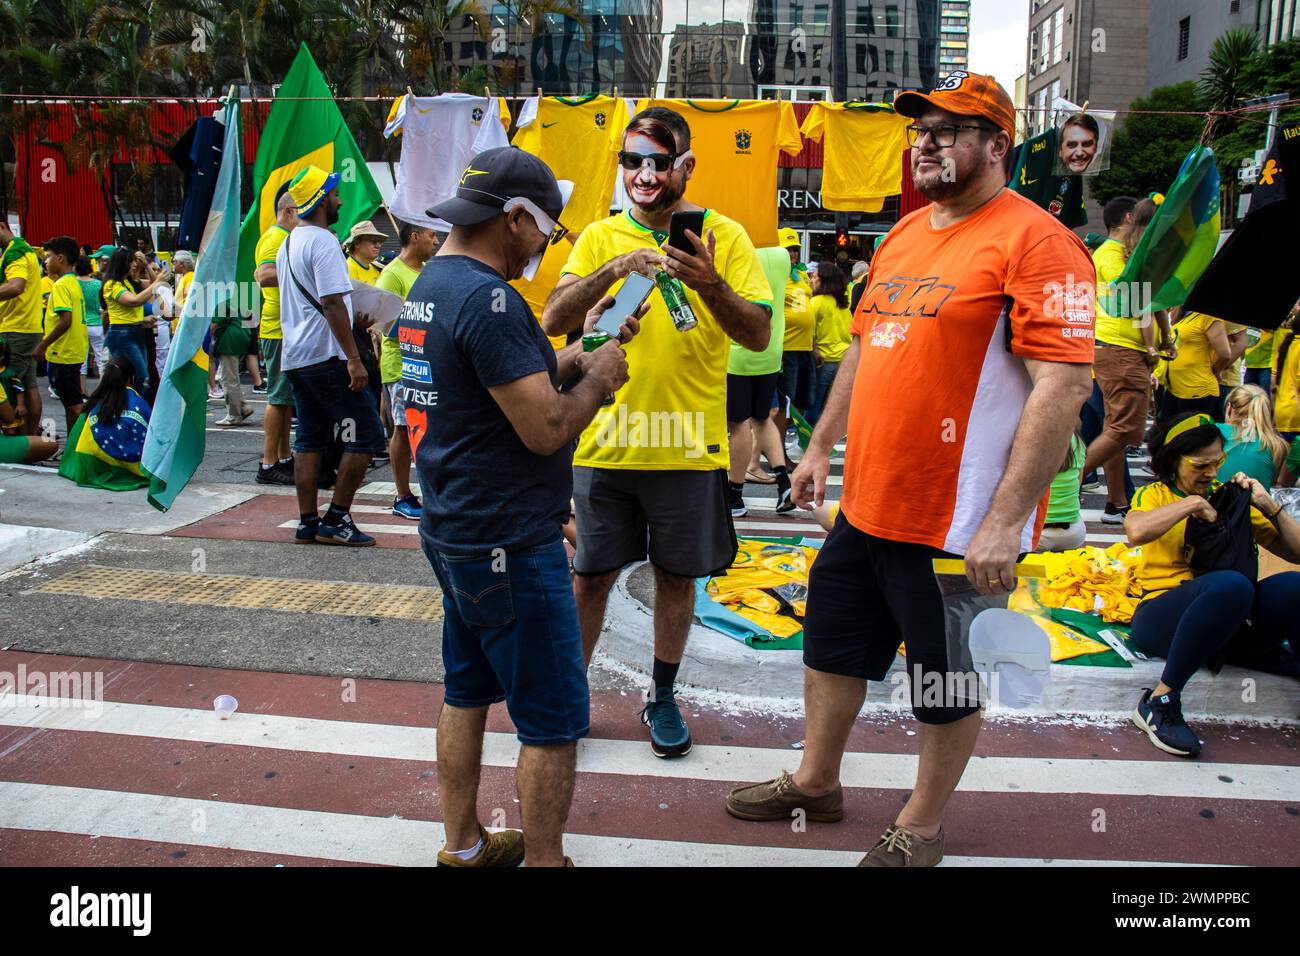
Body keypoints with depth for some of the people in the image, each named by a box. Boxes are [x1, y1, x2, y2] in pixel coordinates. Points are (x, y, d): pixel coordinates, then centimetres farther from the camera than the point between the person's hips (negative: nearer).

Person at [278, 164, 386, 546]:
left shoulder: (288, 243, 16)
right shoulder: (322, 241, -13)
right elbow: (332, 303, -20)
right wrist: (354, 359, -21)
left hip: (295, 357, 10)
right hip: (325, 356, -10)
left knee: (310, 439, 11)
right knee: (365, 433, -4)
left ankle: (308, 522, 13)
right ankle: (336, 519, -4)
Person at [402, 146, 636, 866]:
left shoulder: (429, 286, 10)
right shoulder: (488, 298, -22)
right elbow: (546, 429, -23)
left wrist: (574, 356, 7)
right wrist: (599, 377, -7)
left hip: (454, 531, 10)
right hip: (510, 544, -10)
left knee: (467, 692, 20)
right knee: (553, 721, 2)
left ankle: (463, 845, 34)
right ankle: (546, 860, 13)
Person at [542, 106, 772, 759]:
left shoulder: (723, 236, -1)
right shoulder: (600, 237, 3)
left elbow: (759, 336, -8)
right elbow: (553, 321, -10)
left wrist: (709, 284, -26)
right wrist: (614, 269, -25)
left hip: (689, 446, 0)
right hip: (605, 442, 1)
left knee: (676, 575, 12)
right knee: (590, 575, 10)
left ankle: (663, 698, 31)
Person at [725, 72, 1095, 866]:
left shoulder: (1034, 241, -15)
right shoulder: (906, 233, 12)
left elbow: (1065, 386, -21)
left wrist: (1005, 520, -24)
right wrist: (821, 448, 19)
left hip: (959, 525, -8)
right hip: (866, 505, 8)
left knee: (948, 683, 11)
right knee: (834, 646, 21)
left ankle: (922, 828, 33)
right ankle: (816, 783, 42)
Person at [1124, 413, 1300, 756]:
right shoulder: (1155, 494, 6)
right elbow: (1136, 532, -20)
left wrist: (1269, 507, 1)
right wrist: (1192, 503, -13)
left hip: (1228, 623, 3)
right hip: (1163, 614, -3)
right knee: (1230, 584, -38)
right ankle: (1160, 701, -31)